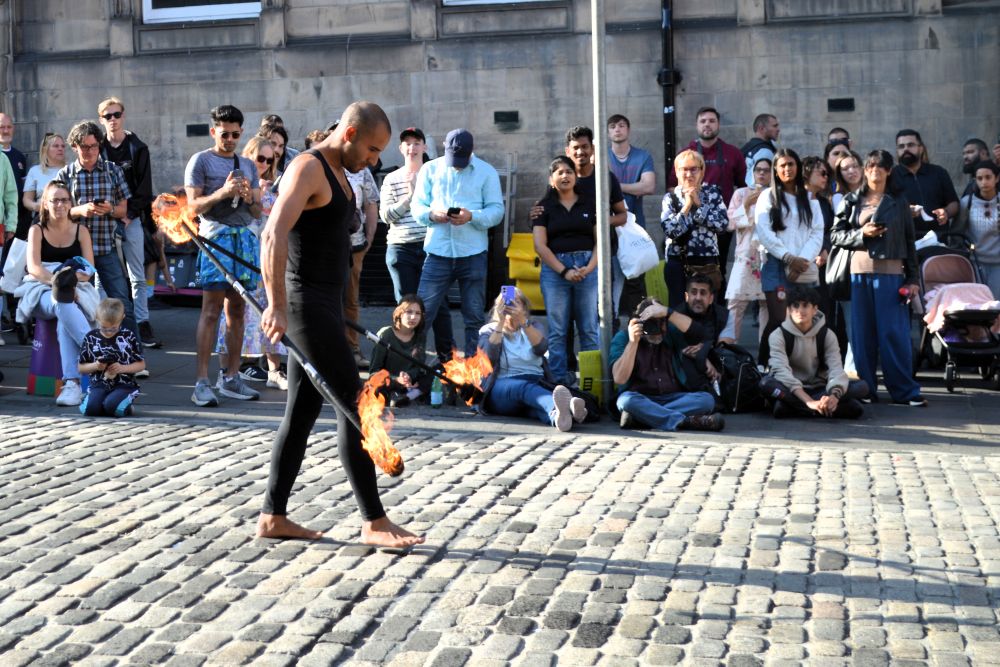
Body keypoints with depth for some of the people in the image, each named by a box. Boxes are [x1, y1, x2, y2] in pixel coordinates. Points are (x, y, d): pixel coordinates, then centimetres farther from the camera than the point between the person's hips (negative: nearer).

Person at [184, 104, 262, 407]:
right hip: (216, 235, -5)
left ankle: (231, 377, 12)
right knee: (212, 309, -10)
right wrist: (223, 192, -16)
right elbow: (194, 205, -3)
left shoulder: (248, 164, 20)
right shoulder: (201, 161, 4)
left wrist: (249, 198, -2)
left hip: (245, 237, 5)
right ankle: (201, 381, -9)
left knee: (237, 310, 6)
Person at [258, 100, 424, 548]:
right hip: (307, 305, -10)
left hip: (325, 304, 10)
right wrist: (277, 306, -32)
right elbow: (274, 236, -26)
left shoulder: (337, 172, 17)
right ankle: (373, 522, -3)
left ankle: (273, 517, 16)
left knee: (303, 412, 10)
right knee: (353, 407, -8)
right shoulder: (308, 168, -14)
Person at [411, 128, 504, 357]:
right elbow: (416, 206, 7)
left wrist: (472, 216, -20)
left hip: (473, 254, 0)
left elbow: (497, 210, -1)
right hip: (438, 251, 0)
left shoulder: (487, 172, 4)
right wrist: (432, 214, -15)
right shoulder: (430, 169, 8)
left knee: (474, 317, 7)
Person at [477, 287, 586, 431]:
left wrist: (523, 320, -17)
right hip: (502, 385, -2)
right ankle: (557, 407, -73)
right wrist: (500, 322, -11)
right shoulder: (488, 331, 16)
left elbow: (541, 348, -5)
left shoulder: (533, 327, 21)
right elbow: (490, 355, -9)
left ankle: (556, 414, -74)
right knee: (526, 387, -40)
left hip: (536, 383, 3)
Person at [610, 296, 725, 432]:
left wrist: (668, 312, -21)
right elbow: (619, 379, -13)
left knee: (707, 399, -23)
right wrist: (632, 342, -21)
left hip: (674, 398, 3)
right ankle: (685, 421, -39)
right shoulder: (623, 338, 0)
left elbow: (695, 334, -12)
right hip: (641, 400, -3)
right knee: (626, 400, -35)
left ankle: (641, 417, -32)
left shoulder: (670, 333, 10)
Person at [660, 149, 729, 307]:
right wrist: (687, 205, -11)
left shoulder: (712, 192, 5)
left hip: (707, 263, 0)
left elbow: (723, 223, -10)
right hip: (677, 264, 0)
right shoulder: (670, 197, 3)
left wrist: (698, 204, -9)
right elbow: (669, 230, -11)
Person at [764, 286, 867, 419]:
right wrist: (809, 402, -40)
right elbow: (781, 370, -25)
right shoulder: (778, 336, -10)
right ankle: (826, 408, -37)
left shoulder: (827, 335, -2)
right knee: (767, 383, -35)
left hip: (819, 389, 3)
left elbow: (836, 369, -16)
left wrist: (834, 395, -40)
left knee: (861, 387, -21)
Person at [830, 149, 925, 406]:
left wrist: (912, 279, 4)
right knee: (862, 333, 3)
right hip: (859, 271, 1)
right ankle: (865, 388, 10)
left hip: (891, 273, -1)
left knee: (894, 333, -5)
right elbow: (836, 234, 6)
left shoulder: (899, 202, 9)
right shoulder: (852, 201, 10)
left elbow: (909, 241, 9)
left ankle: (905, 390, -1)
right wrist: (862, 234, -11)